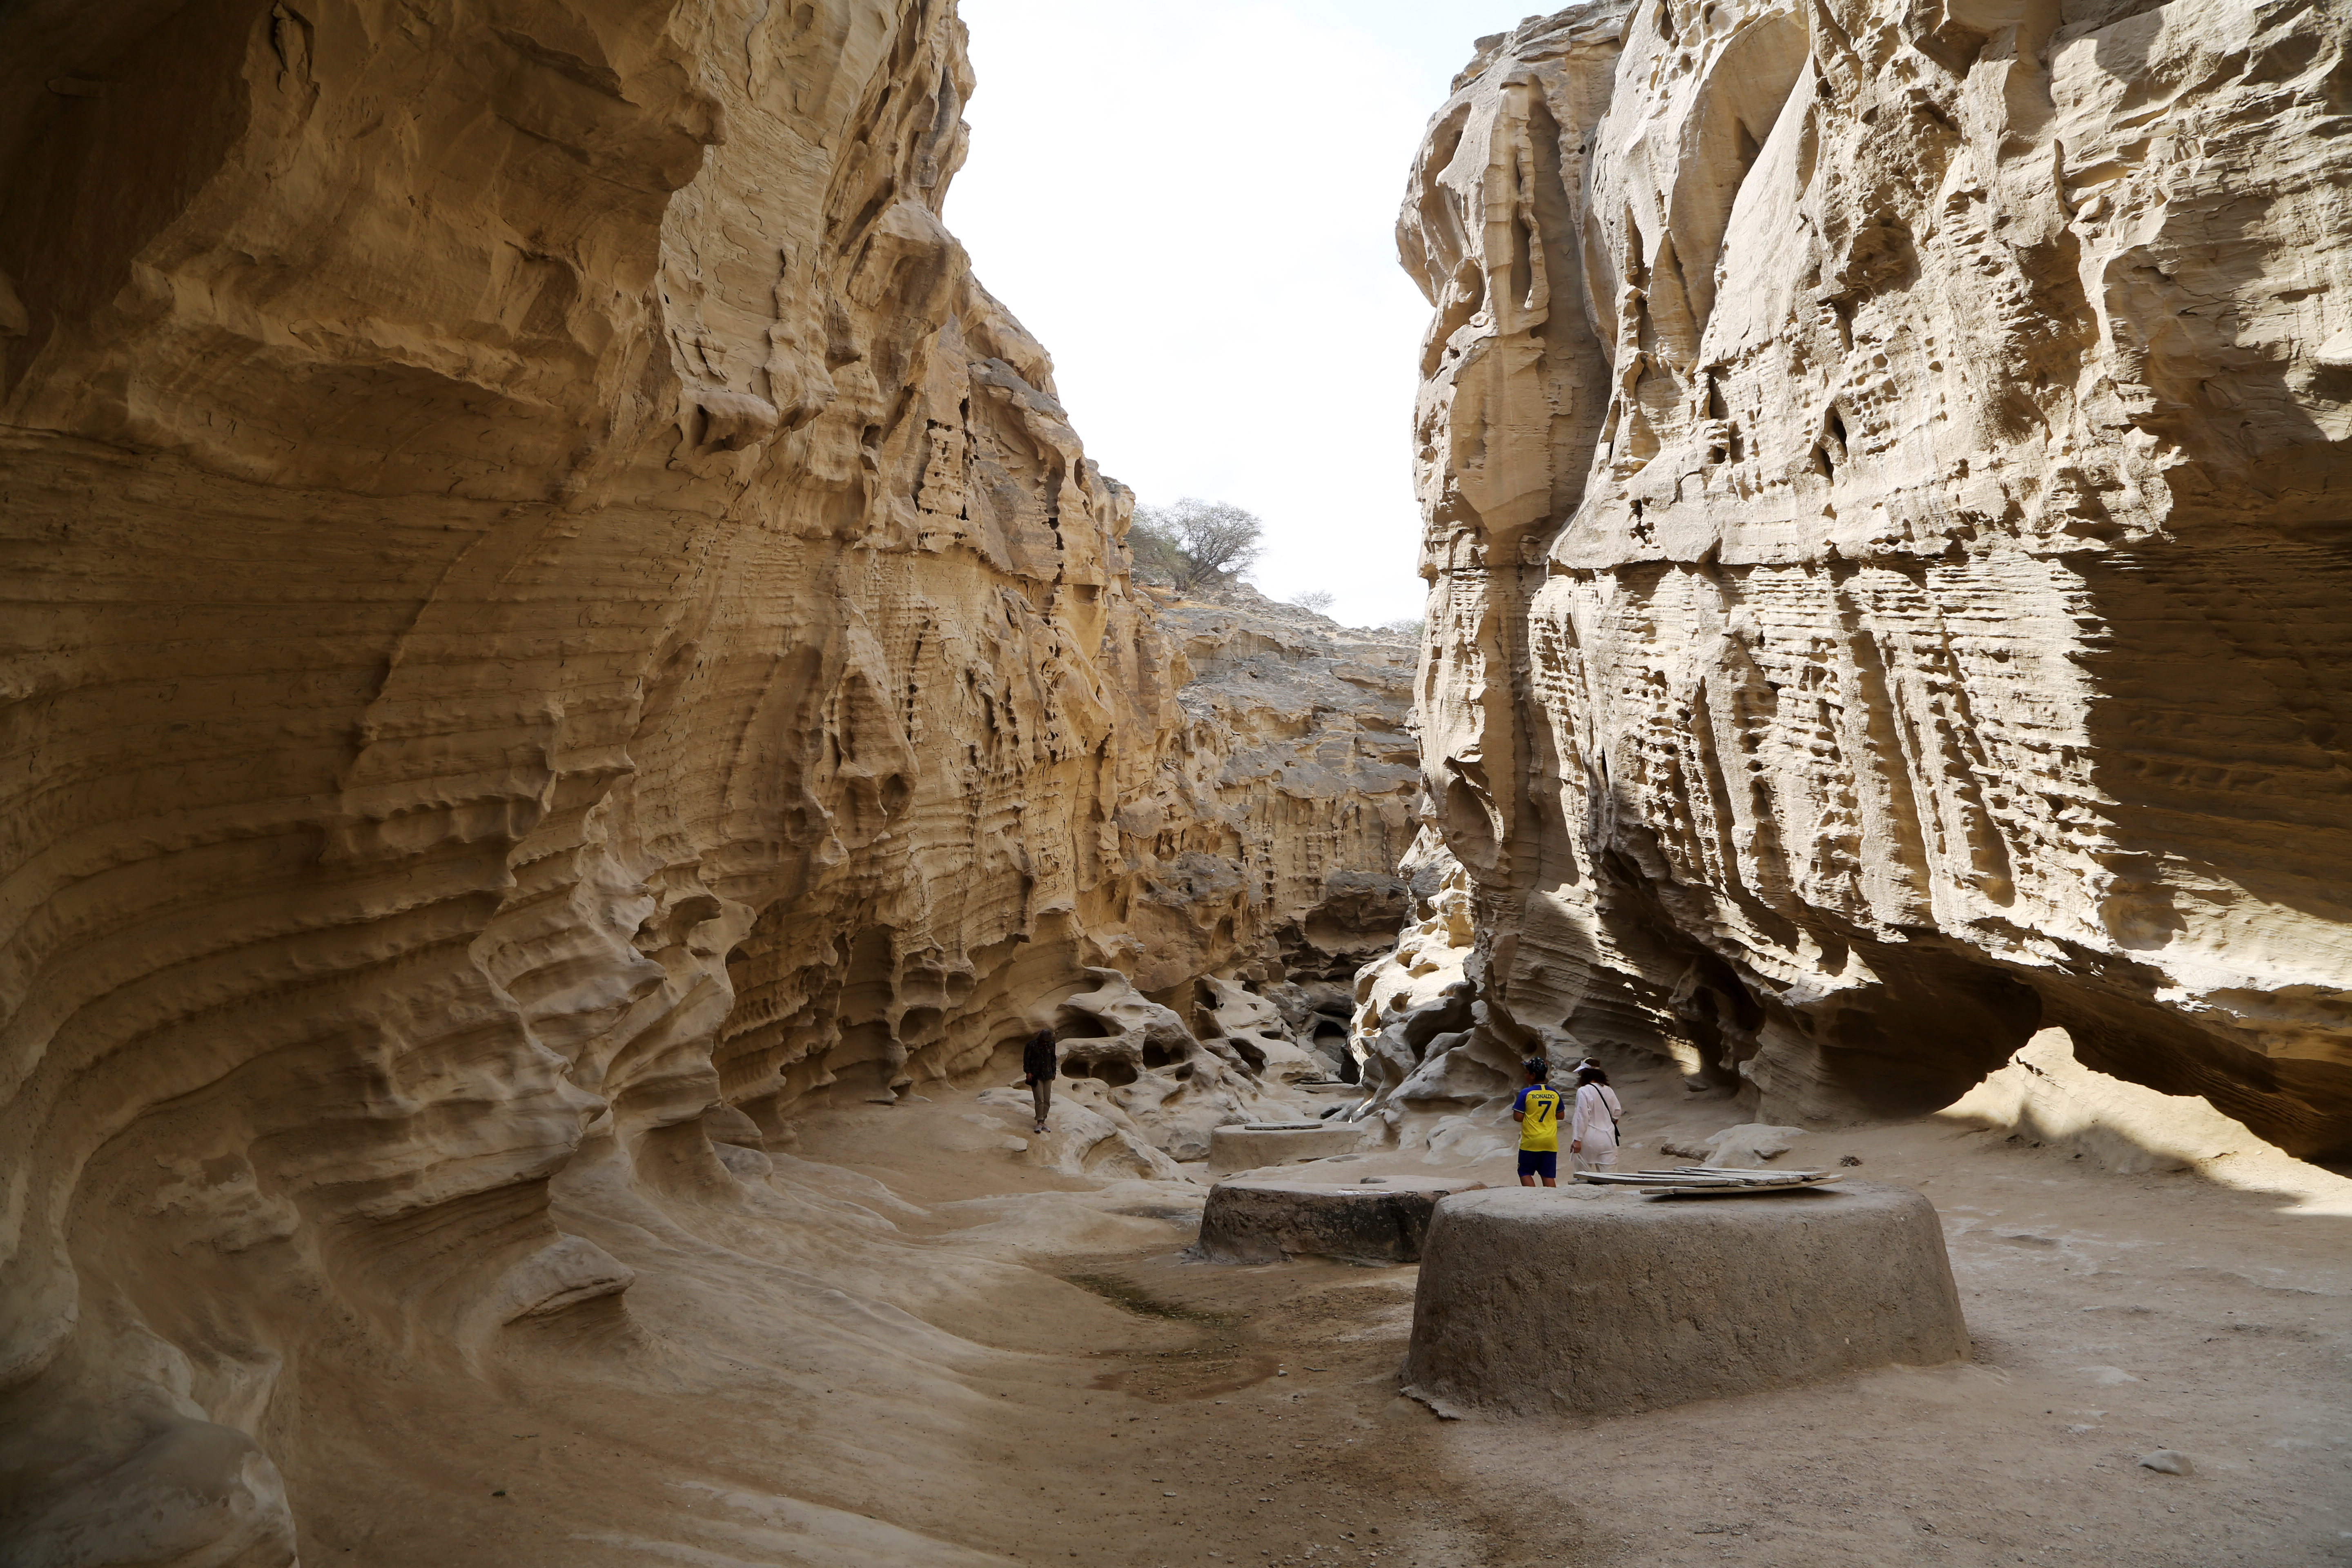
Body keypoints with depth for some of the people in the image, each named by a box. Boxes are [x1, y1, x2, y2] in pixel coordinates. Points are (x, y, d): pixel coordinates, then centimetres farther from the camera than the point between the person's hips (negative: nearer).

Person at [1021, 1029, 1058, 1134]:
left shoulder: (1051, 1045, 2)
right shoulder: (1031, 1045, -11)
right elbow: (1026, 1059, -5)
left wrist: (1054, 1072, 16)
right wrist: (1028, 1072, -13)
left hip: (1048, 1076, 5)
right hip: (1036, 1077, -5)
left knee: (1047, 1100, 3)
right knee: (1039, 1100, -10)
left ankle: (1043, 1121, 12)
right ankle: (1040, 1122, -2)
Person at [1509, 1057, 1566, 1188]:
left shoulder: (1526, 1093, -12)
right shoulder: (1555, 1094, 2)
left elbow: (1518, 1118, -13)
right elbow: (1560, 1116, 13)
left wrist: (1515, 1107, 7)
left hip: (1531, 1141, -4)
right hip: (1550, 1142, 4)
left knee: (1525, 1173, 8)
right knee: (1549, 1175, 6)